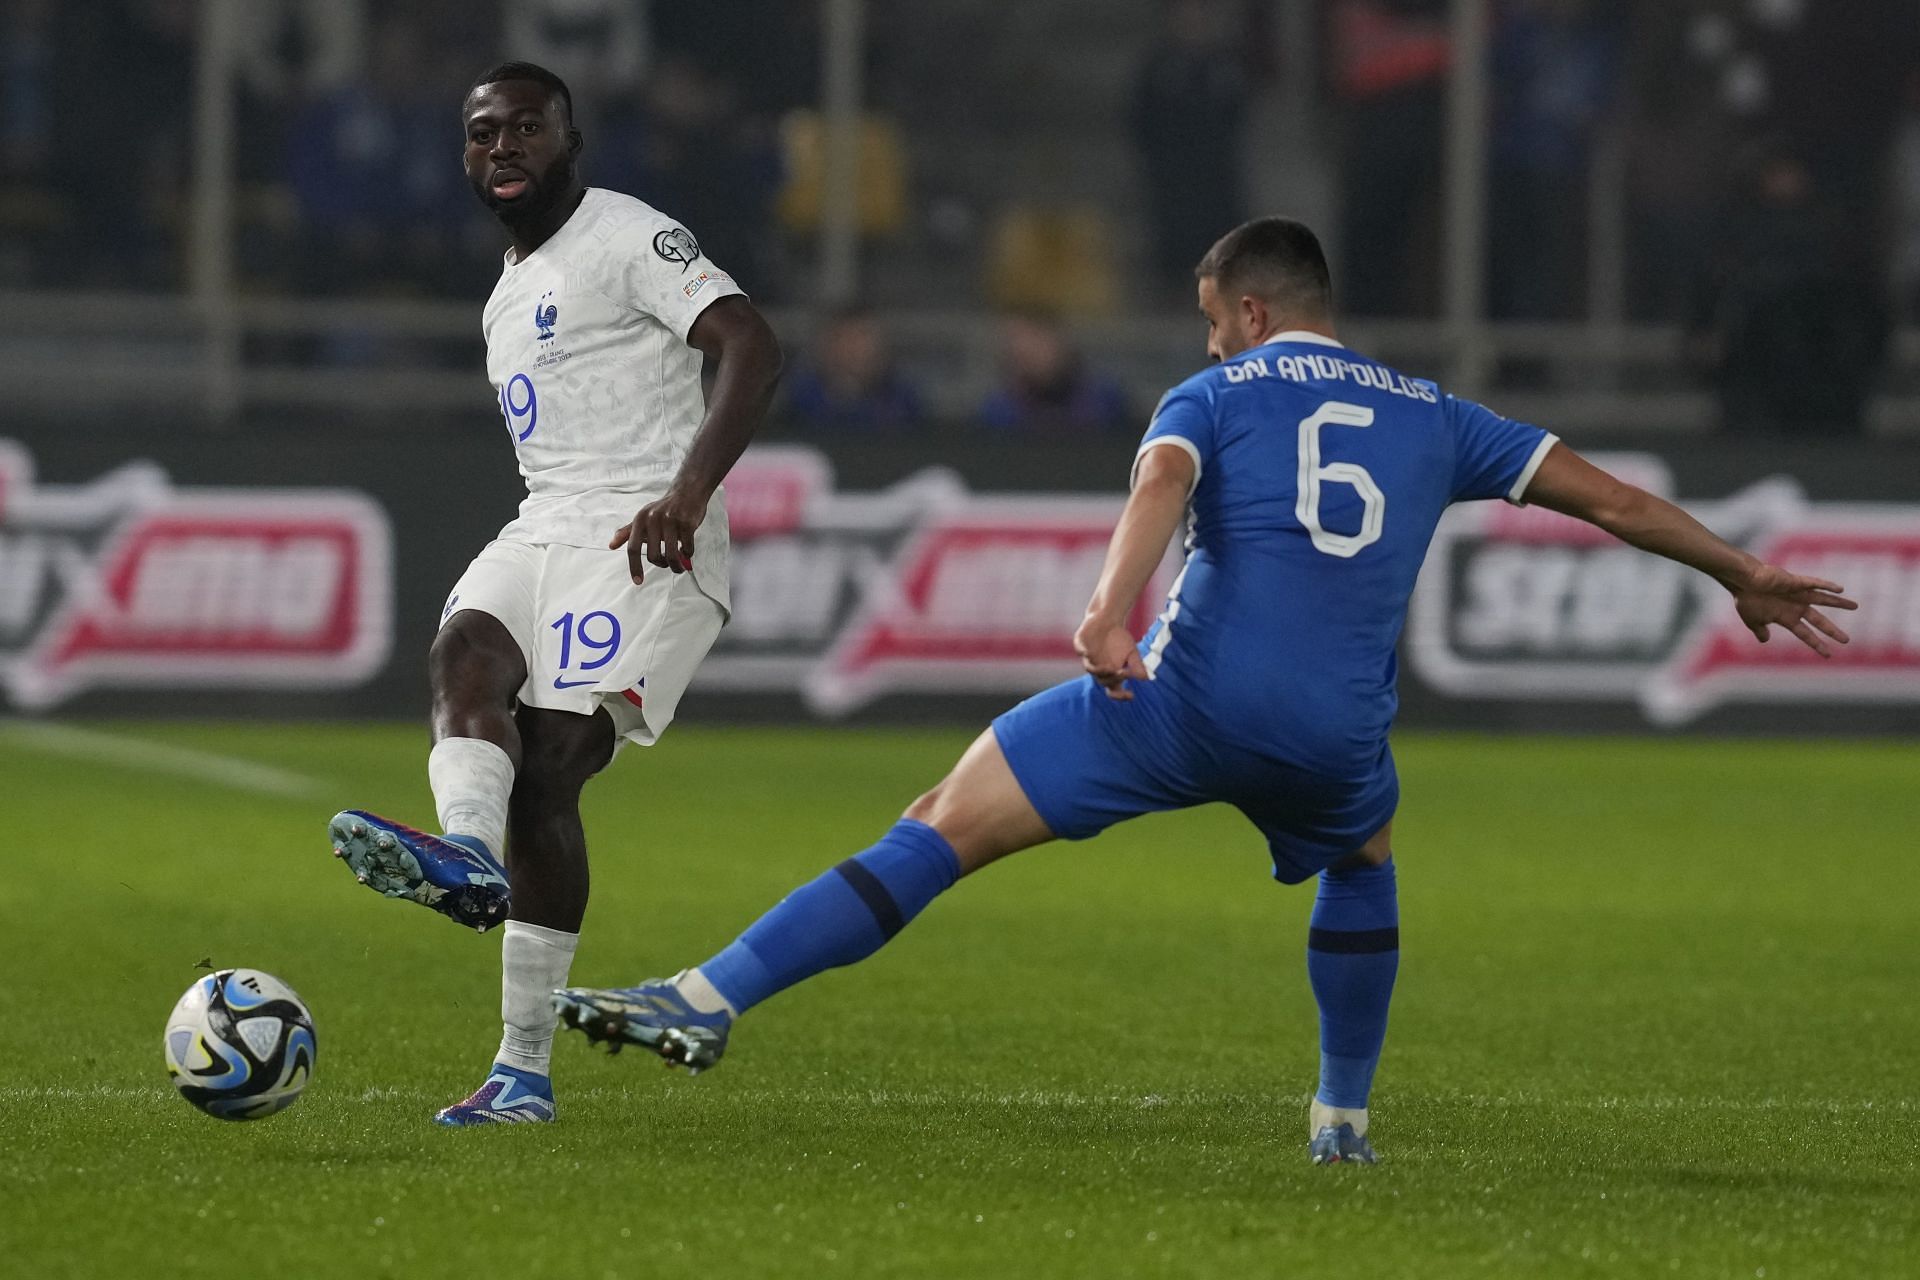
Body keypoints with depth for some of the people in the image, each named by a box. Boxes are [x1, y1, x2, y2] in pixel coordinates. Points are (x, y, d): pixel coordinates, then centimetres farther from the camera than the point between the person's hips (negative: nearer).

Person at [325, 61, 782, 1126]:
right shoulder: (509, 293, 25)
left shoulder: (628, 238, -3)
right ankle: (470, 857, -55)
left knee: (545, 772, -18)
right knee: (463, 657, -26)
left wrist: (689, 490, -28)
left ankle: (524, 1068, -18)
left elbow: (751, 348, -16)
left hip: (643, 537, -8)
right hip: (542, 525, 8)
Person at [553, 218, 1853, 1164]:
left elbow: (1161, 483, -12)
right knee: (1366, 856, 38)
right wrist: (1744, 575, 37)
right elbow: (1604, 494, 25)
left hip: (1187, 698, -3)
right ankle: (1345, 1120, 36)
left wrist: (1112, 610, -30)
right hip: (1337, 736, 3)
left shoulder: (1217, 396, 11)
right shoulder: (1430, 416, 22)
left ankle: (710, 1000, -15)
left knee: (941, 830, -5)